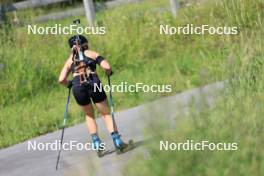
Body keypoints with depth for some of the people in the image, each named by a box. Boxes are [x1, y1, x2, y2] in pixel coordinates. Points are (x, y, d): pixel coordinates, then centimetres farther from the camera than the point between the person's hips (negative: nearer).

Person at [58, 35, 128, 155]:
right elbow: (106, 67, 1)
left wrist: (69, 84, 30)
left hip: (78, 88, 2)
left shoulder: (70, 60, 21)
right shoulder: (92, 54, 16)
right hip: (94, 84, -2)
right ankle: (117, 141, 3)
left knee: (89, 115, 25)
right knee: (106, 113, 14)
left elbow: (61, 79, 10)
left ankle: (96, 143, 14)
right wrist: (109, 73, 22)